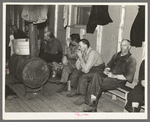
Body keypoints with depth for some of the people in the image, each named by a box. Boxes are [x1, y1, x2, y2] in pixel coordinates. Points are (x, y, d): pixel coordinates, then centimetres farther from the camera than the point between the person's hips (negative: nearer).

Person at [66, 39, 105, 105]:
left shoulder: (92, 53, -28)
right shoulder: (83, 52, -2)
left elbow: (86, 70, -33)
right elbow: (78, 67, -1)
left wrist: (80, 57, -27)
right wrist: (79, 57, -14)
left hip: (98, 71, -9)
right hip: (89, 69, 9)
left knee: (83, 77, -28)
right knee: (75, 72, 4)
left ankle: (82, 97, -16)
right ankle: (73, 90, 16)